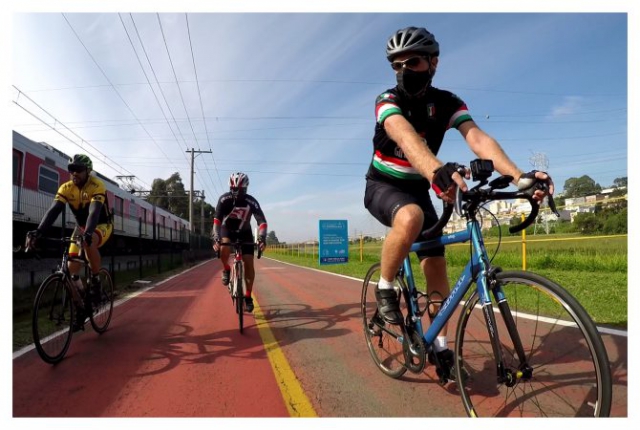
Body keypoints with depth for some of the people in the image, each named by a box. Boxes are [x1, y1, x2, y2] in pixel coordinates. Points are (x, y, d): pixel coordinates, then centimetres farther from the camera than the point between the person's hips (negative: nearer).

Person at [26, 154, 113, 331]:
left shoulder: (97, 186, -25)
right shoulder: (66, 188, -12)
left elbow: (94, 211, -40)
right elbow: (54, 210, -23)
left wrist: (88, 233, -56)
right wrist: (38, 231, -40)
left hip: (102, 225, -5)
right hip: (82, 226, 5)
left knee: (89, 243, -39)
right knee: (72, 268, -6)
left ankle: (95, 280, -16)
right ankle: (81, 307, 10)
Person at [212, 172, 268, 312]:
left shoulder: (251, 202, -24)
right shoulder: (224, 199, -25)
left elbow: (262, 221, -28)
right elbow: (217, 219, -32)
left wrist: (262, 238, -44)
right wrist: (216, 238, -46)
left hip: (244, 232, 1)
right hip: (227, 230, 0)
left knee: (249, 263, -10)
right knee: (224, 249, -34)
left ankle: (248, 296, 4)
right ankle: (226, 269, -1)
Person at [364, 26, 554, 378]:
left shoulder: (447, 103, -7)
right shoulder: (388, 100, -18)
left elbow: (478, 139, -24)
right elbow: (406, 138, -41)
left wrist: (519, 176, -42)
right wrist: (438, 171, -61)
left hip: (418, 189, 4)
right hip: (383, 186, -4)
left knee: (436, 263, -2)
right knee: (410, 218, -38)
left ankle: (438, 343, 14)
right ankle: (385, 288, -14)